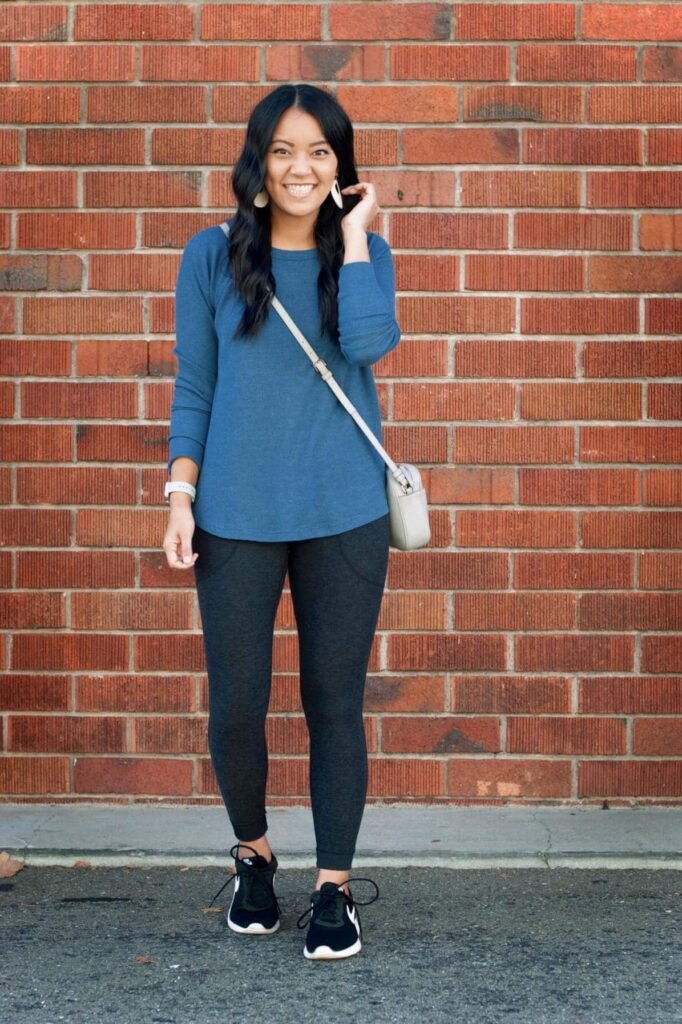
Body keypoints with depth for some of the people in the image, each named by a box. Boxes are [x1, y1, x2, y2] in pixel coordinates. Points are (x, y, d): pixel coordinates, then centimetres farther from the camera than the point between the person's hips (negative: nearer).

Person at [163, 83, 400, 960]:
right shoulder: (213, 256, 3)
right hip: (237, 515, 0)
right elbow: (192, 387, 5)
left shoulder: (364, 253, 4)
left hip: (345, 515, 0)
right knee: (235, 705, 2)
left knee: (334, 702, 3)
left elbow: (370, 344, -16)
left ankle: (334, 887, 15)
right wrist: (180, 497, -1)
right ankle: (252, 854, 29)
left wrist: (352, 234, -11)